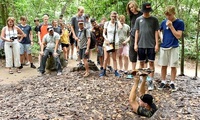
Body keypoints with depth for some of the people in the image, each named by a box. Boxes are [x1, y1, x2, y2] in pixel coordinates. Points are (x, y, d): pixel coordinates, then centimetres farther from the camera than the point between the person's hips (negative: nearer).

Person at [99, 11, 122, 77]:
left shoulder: (117, 23, -1)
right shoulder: (107, 23, -1)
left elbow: (120, 27, -25)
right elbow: (104, 33, 2)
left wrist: (117, 20, -11)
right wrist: (106, 39, -14)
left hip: (115, 43, 1)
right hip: (107, 42, 0)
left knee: (114, 58, 8)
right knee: (106, 58, -2)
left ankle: (116, 72, 12)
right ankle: (104, 71, 10)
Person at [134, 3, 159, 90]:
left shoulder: (154, 19, 1)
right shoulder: (138, 19, 5)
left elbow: (156, 32, 1)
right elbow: (137, 32, 7)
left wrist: (157, 44, -4)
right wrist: (135, 44, 1)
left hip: (151, 45, -1)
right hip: (141, 45, 2)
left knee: (151, 63, -1)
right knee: (141, 63, 9)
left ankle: (150, 82, 5)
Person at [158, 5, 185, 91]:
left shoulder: (180, 23, -5)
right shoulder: (164, 22, 4)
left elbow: (178, 36, -11)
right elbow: (159, 32, 18)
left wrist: (171, 26, -16)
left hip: (174, 47, -2)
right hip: (163, 47, 3)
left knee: (173, 66, 4)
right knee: (163, 65, 7)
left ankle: (172, 83, 15)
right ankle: (163, 82, 19)